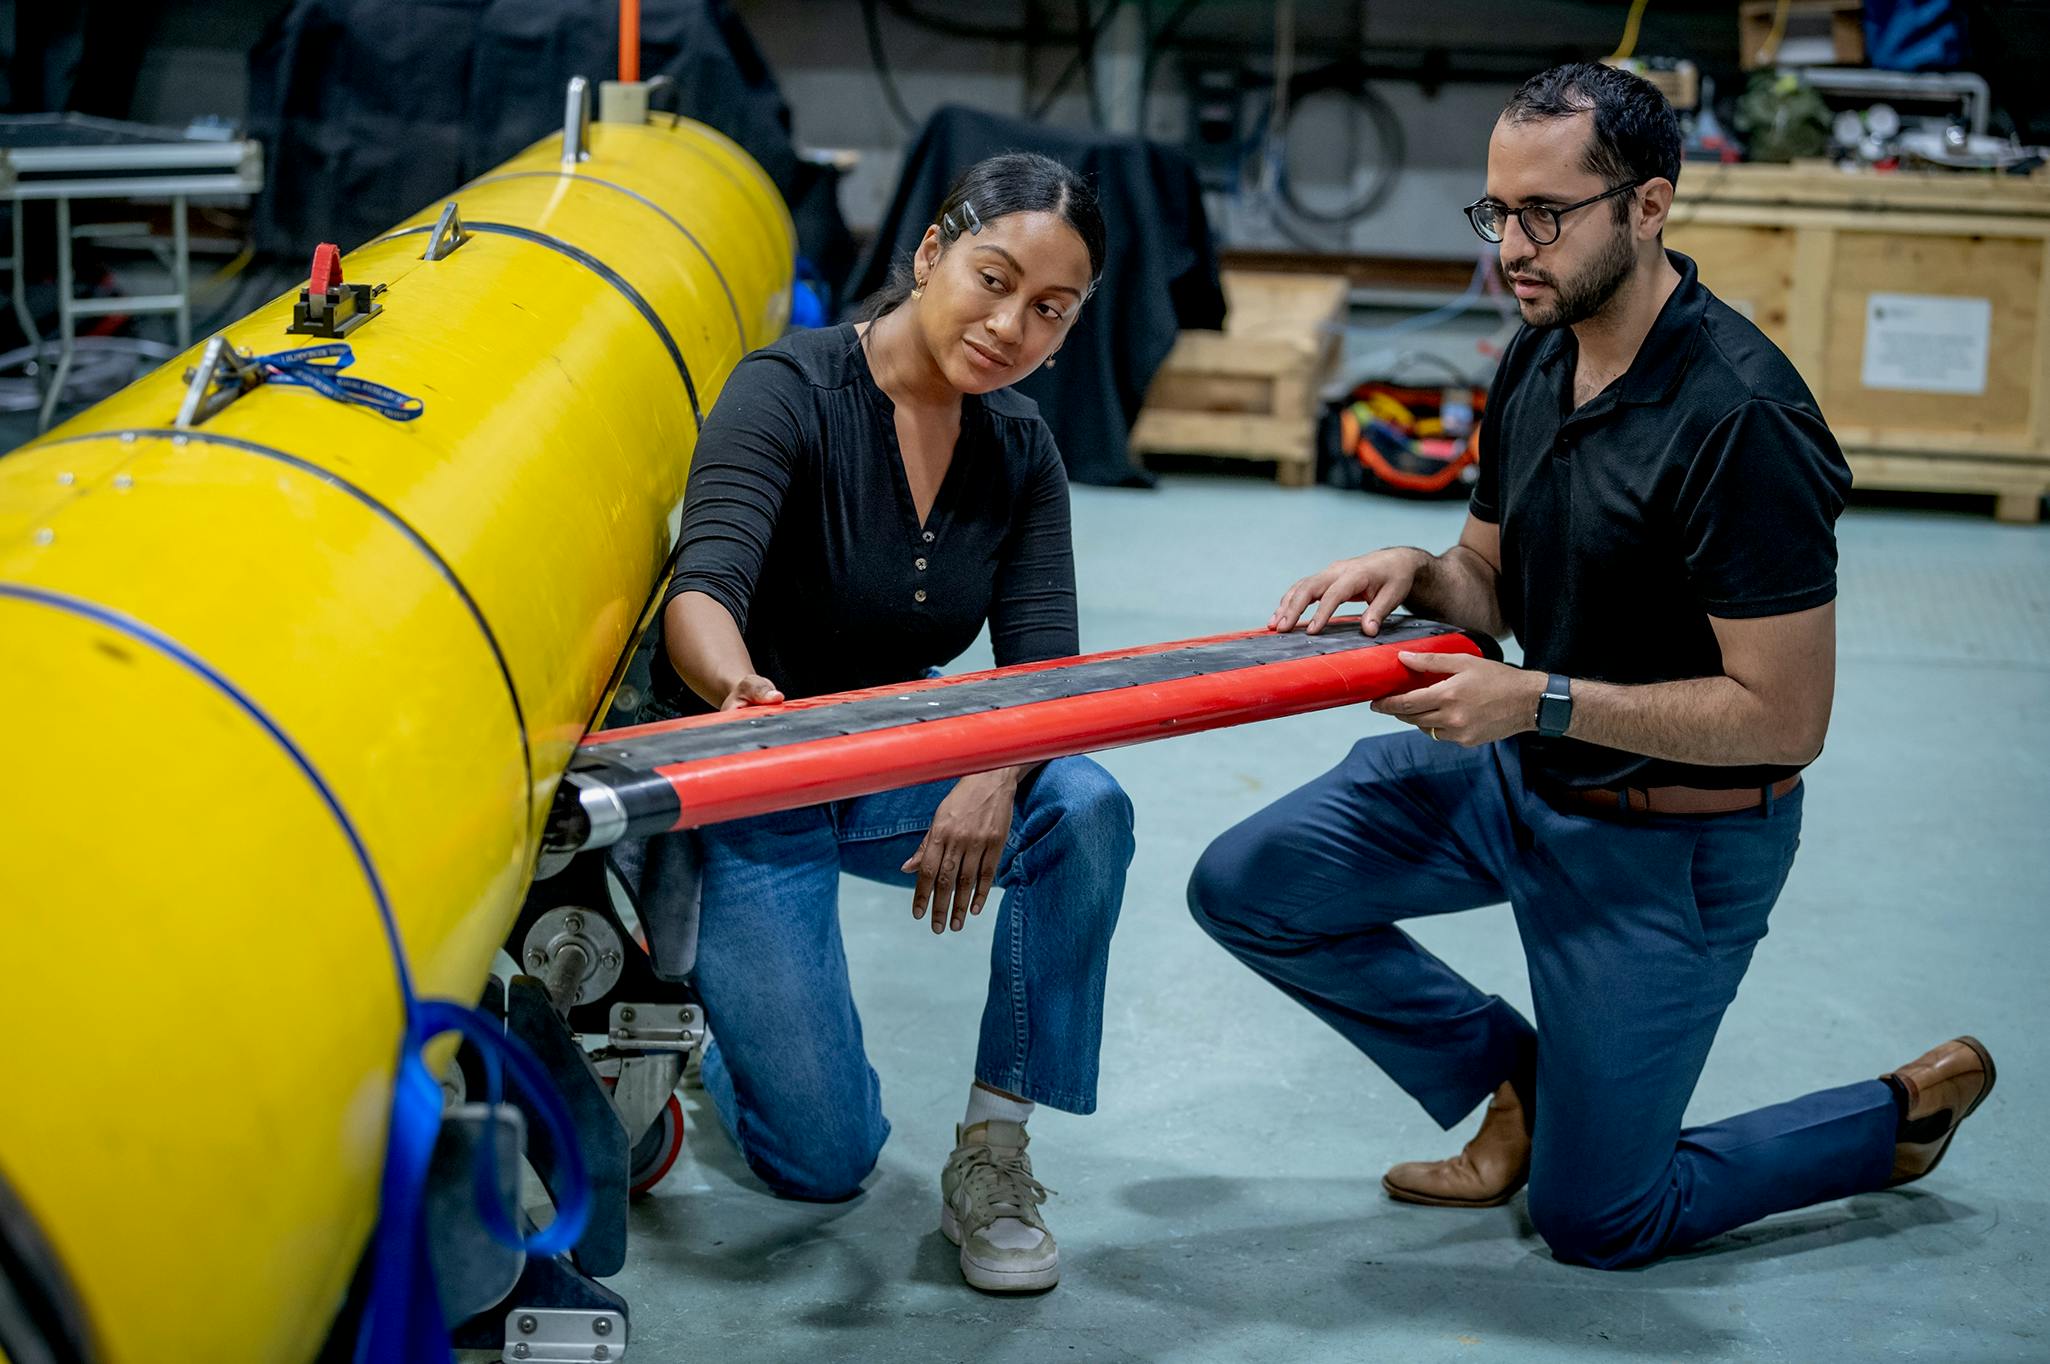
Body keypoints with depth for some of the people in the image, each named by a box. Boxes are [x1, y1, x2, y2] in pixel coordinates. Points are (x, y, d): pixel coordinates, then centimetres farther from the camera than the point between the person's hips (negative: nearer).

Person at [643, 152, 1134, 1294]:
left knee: (1085, 810, -27)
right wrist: (740, 686, -58)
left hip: (894, 764, 5)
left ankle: (993, 1154, -11)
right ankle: (710, 997, 24)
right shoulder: (791, 390, -20)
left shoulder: (1020, 450, -3)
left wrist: (997, 775, -35)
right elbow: (702, 591, -34)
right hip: (744, 786, -5)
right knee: (824, 1157, -9)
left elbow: (1042, 665, -12)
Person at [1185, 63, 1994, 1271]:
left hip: (1670, 842, -8)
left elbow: (1784, 718, -26)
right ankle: (1518, 1081, 17)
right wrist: (1417, 573, -12)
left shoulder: (1740, 419, -28)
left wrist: (1539, 701, -29)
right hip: (1523, 774, 8)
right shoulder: (1539, 359, -1)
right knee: (1249, 887, 0)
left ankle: (1908, 1113, 26)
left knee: (1596, 1224, 4)